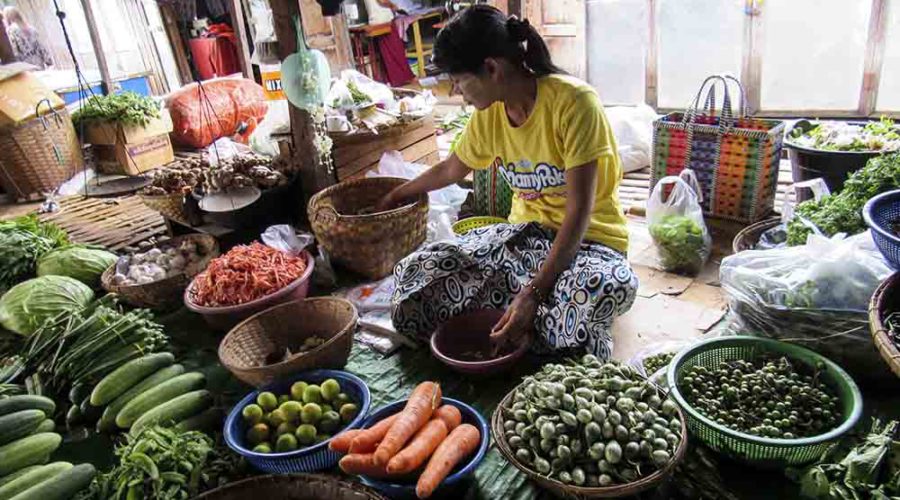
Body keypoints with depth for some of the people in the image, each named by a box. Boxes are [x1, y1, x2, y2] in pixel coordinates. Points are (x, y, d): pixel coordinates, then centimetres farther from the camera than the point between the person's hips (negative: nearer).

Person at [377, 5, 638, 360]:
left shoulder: (573, 102, -21)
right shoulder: (488, 114, 0)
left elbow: (579, 210, -24)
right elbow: (451, 170, 20)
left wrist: (533, 293, -31)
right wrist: (397, 196, 36)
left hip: (588, 236, -5)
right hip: (526, 231, 6)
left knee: (606, 287, -44)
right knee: (414, 275, -15)